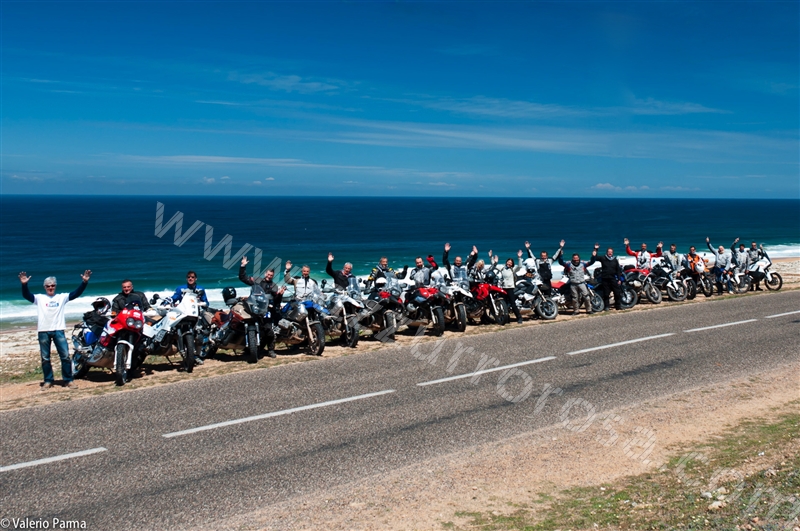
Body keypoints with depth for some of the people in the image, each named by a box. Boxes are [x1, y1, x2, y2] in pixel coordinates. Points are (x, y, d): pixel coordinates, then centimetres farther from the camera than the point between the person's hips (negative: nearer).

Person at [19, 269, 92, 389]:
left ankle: (68, 380, 4)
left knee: (65, 356, -3)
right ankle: (48, 380, 18)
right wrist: (24, 284, -25)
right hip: (43, 331, 1)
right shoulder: (39, 298, 8)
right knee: (45, 358, 8)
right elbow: (26, 295, -6)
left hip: (58, 330, 0)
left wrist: (84, 282, -15)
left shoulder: (62, 297, 9)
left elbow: (76, 293, -1)